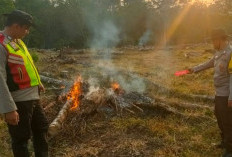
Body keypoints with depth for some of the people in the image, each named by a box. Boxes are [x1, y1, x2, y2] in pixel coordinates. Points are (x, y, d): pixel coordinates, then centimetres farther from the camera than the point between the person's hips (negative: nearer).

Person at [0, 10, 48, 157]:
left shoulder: (17, 41, 9)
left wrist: (37, 82, 30)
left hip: (33, 96, 10)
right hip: (18, 101, -9)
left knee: (41, 128, 22)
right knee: (21, 137, 7)